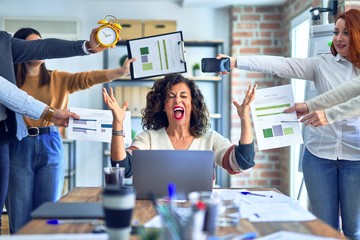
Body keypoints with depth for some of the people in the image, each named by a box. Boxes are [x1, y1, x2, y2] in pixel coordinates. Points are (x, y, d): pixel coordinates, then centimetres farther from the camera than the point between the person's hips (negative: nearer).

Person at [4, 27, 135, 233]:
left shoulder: (58, 79, 8)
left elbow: (86, 78, -7)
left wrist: (122, 71, -21)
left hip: (51, 147, 2)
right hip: (20, 147, -1)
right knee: (19, 217, 4)